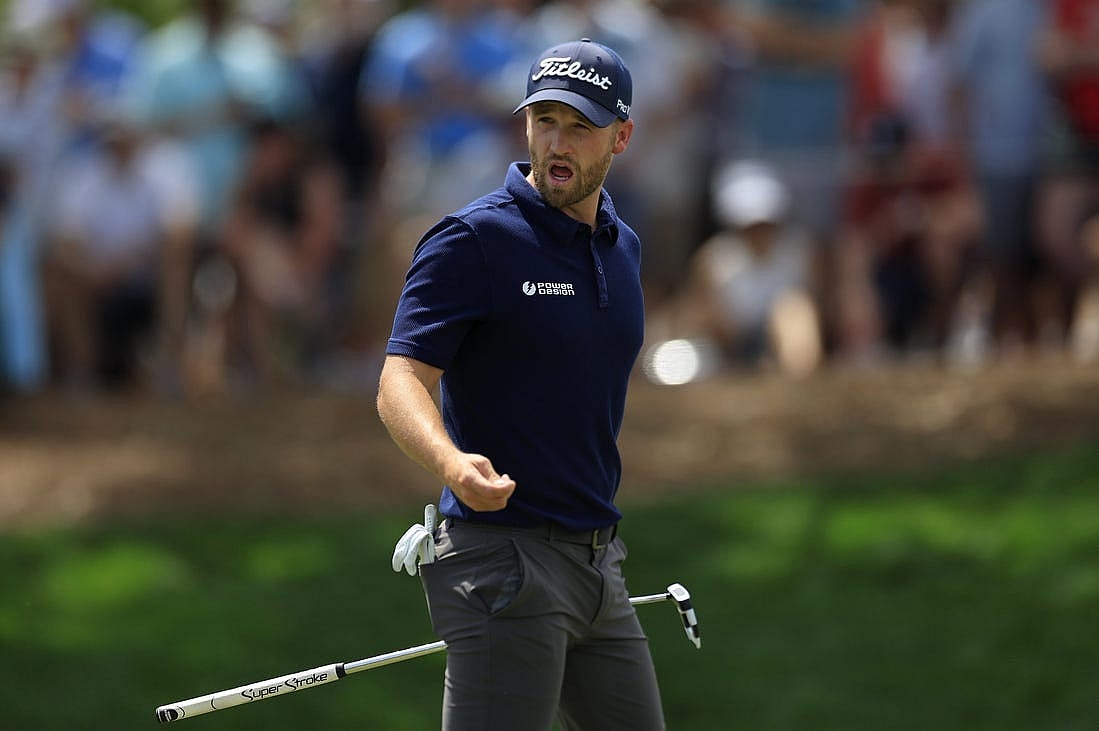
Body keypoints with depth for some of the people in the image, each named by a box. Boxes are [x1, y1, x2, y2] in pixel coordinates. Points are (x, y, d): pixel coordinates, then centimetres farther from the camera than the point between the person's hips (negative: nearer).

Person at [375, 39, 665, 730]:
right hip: (504, 562, -8)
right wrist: (454, 465, -38)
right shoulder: (474, 239, -9)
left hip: (599, 562, 8)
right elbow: (401, 382, -18)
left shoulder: (622, 247, 14)